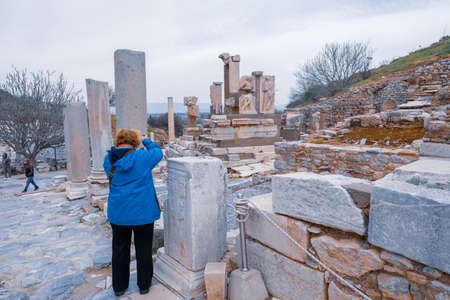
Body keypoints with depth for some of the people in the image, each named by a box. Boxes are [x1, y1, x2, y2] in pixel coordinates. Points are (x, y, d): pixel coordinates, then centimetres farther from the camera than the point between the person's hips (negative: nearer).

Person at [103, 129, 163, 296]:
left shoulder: (109, 160, -3)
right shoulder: (142, 157, -15)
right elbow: (158, 152, 3)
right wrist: (146, 142, 17)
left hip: (118, 213, 4)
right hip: (142, 213, -3)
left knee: (120, 250, 19)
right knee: (143, 250, 14)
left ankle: (119, 286, 35)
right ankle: (144, 285, 30)